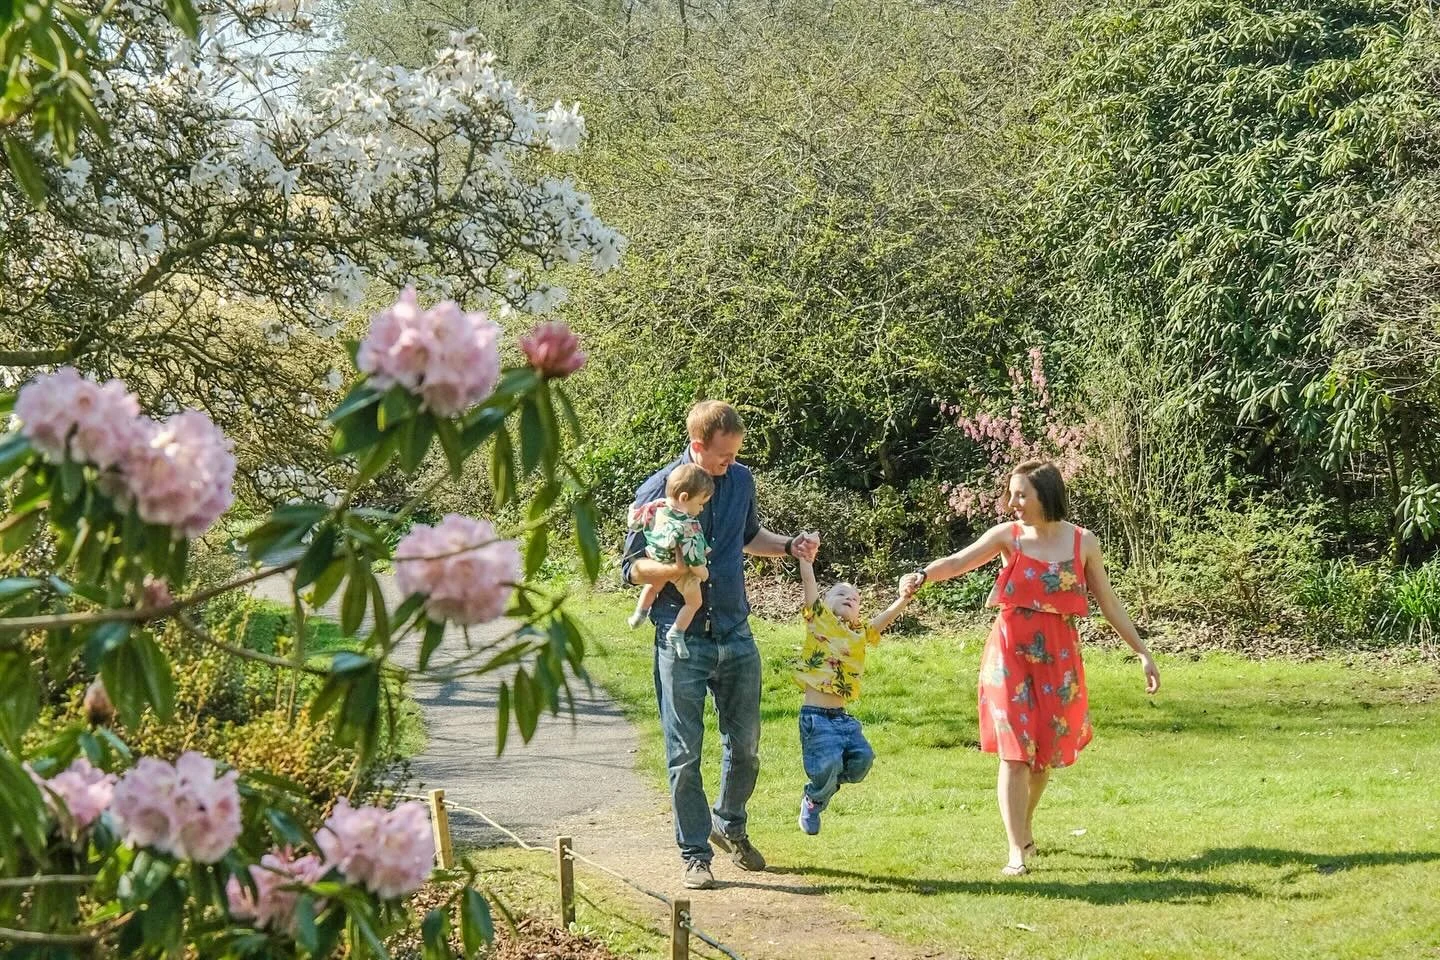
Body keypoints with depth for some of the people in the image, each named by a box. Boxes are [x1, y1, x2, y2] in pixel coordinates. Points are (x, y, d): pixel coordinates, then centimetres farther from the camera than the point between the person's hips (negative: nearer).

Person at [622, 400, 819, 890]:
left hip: (736, 634, 5)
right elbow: (632, 566, -6)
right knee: (685, 754, 0)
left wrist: (789, 546, 7)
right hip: (682, 641, -4)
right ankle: (695, 855, 11)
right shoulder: (658, 491, -9)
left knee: (745, 745, 12)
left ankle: (730, 826, 36)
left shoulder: (741, 481, 6)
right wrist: (674, 569, -25)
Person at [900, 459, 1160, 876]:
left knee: (1046, 752, 12)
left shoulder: (1083, 543, 1)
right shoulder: (1008, 536, -4)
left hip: (1058, 658, 2)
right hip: (1010, 655, -2)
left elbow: (1109, 603, 8)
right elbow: (958, 562, -17)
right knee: (1014, 752, -8)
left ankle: (1025, 829, 37)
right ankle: (1017, 851, -6)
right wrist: (922, 575, -38)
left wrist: (1143, 652, 8)